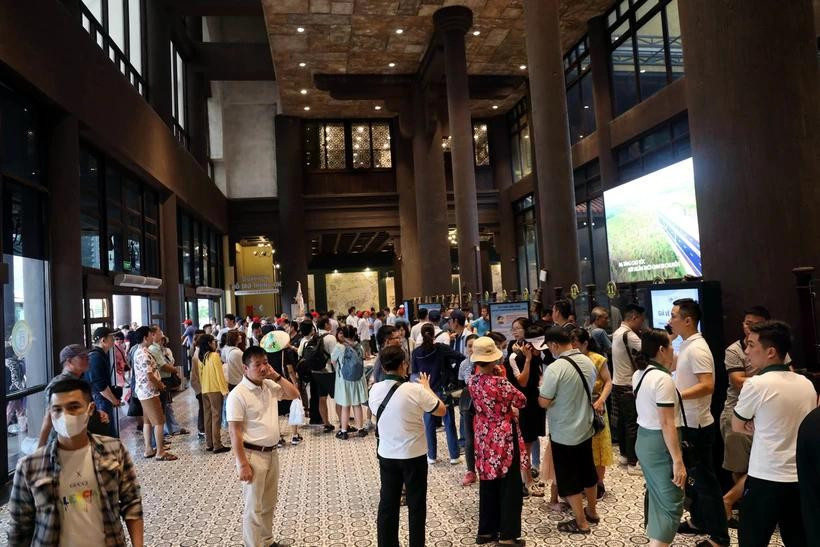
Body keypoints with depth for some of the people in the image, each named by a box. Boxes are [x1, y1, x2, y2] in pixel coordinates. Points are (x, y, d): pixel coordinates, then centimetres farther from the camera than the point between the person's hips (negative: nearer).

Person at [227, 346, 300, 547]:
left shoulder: (270, 386, 3)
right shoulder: (238, 394, -17)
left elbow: (294, 394, 7)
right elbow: (234, 432, -17)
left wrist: (277, 376, -4)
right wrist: (242, 464, -18)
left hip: (272, 453, 7)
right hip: (253, 455, -7)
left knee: (269, 503, 20)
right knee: (253, 507, 4)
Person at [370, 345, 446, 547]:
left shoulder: (375, 390, -6)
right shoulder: (415, 390, -20)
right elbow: (441, 410, -7)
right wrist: (427, 388, 6)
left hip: (386, 455, 4)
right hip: (414, 456, -4)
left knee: (387, 505, 15)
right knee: (416, 506, 12)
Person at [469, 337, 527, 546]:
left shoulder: (472, 382, -4)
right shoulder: (500, 382, -22)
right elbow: (522, 401, -7)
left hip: (484, 437, 7)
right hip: (504, 437, -6)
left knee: (488, 485, 17)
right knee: (510, 487, 7)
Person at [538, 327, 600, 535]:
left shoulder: (555, 368, -25)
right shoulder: (588, 362, -3)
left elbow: (543, 402, -19)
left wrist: (542, 385, -3)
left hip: (564, 434, -7)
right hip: (585, 428, 7)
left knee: (569, 479, 8)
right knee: (587, 472, 22)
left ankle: (581, 523, 18)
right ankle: (592, 512, 38)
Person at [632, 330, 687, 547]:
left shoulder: (639, 374, 7)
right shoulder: (663, 379, -21)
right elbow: (667, 424, -23)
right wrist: (678, 460, -21)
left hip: (644, 439, 9)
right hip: (660, 444, -9)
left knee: (655, 493, 25)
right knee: (671, 503, -1)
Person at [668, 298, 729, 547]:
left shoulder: (697, 349, -21)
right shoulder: (686, 346, 8)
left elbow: (707, 386, -29)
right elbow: (672, 366, 20)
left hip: (697, 425, -10)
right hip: (686, 423, 10)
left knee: (704, 479, 2)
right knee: (690, 475, 20)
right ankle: (698, 521, 35)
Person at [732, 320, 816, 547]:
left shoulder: (756, 384, -15)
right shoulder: (807, 384, 4)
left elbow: (737, 427, -2)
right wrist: (760, 425, 3)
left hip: (766, 480, -6)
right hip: (802, 479, 6)